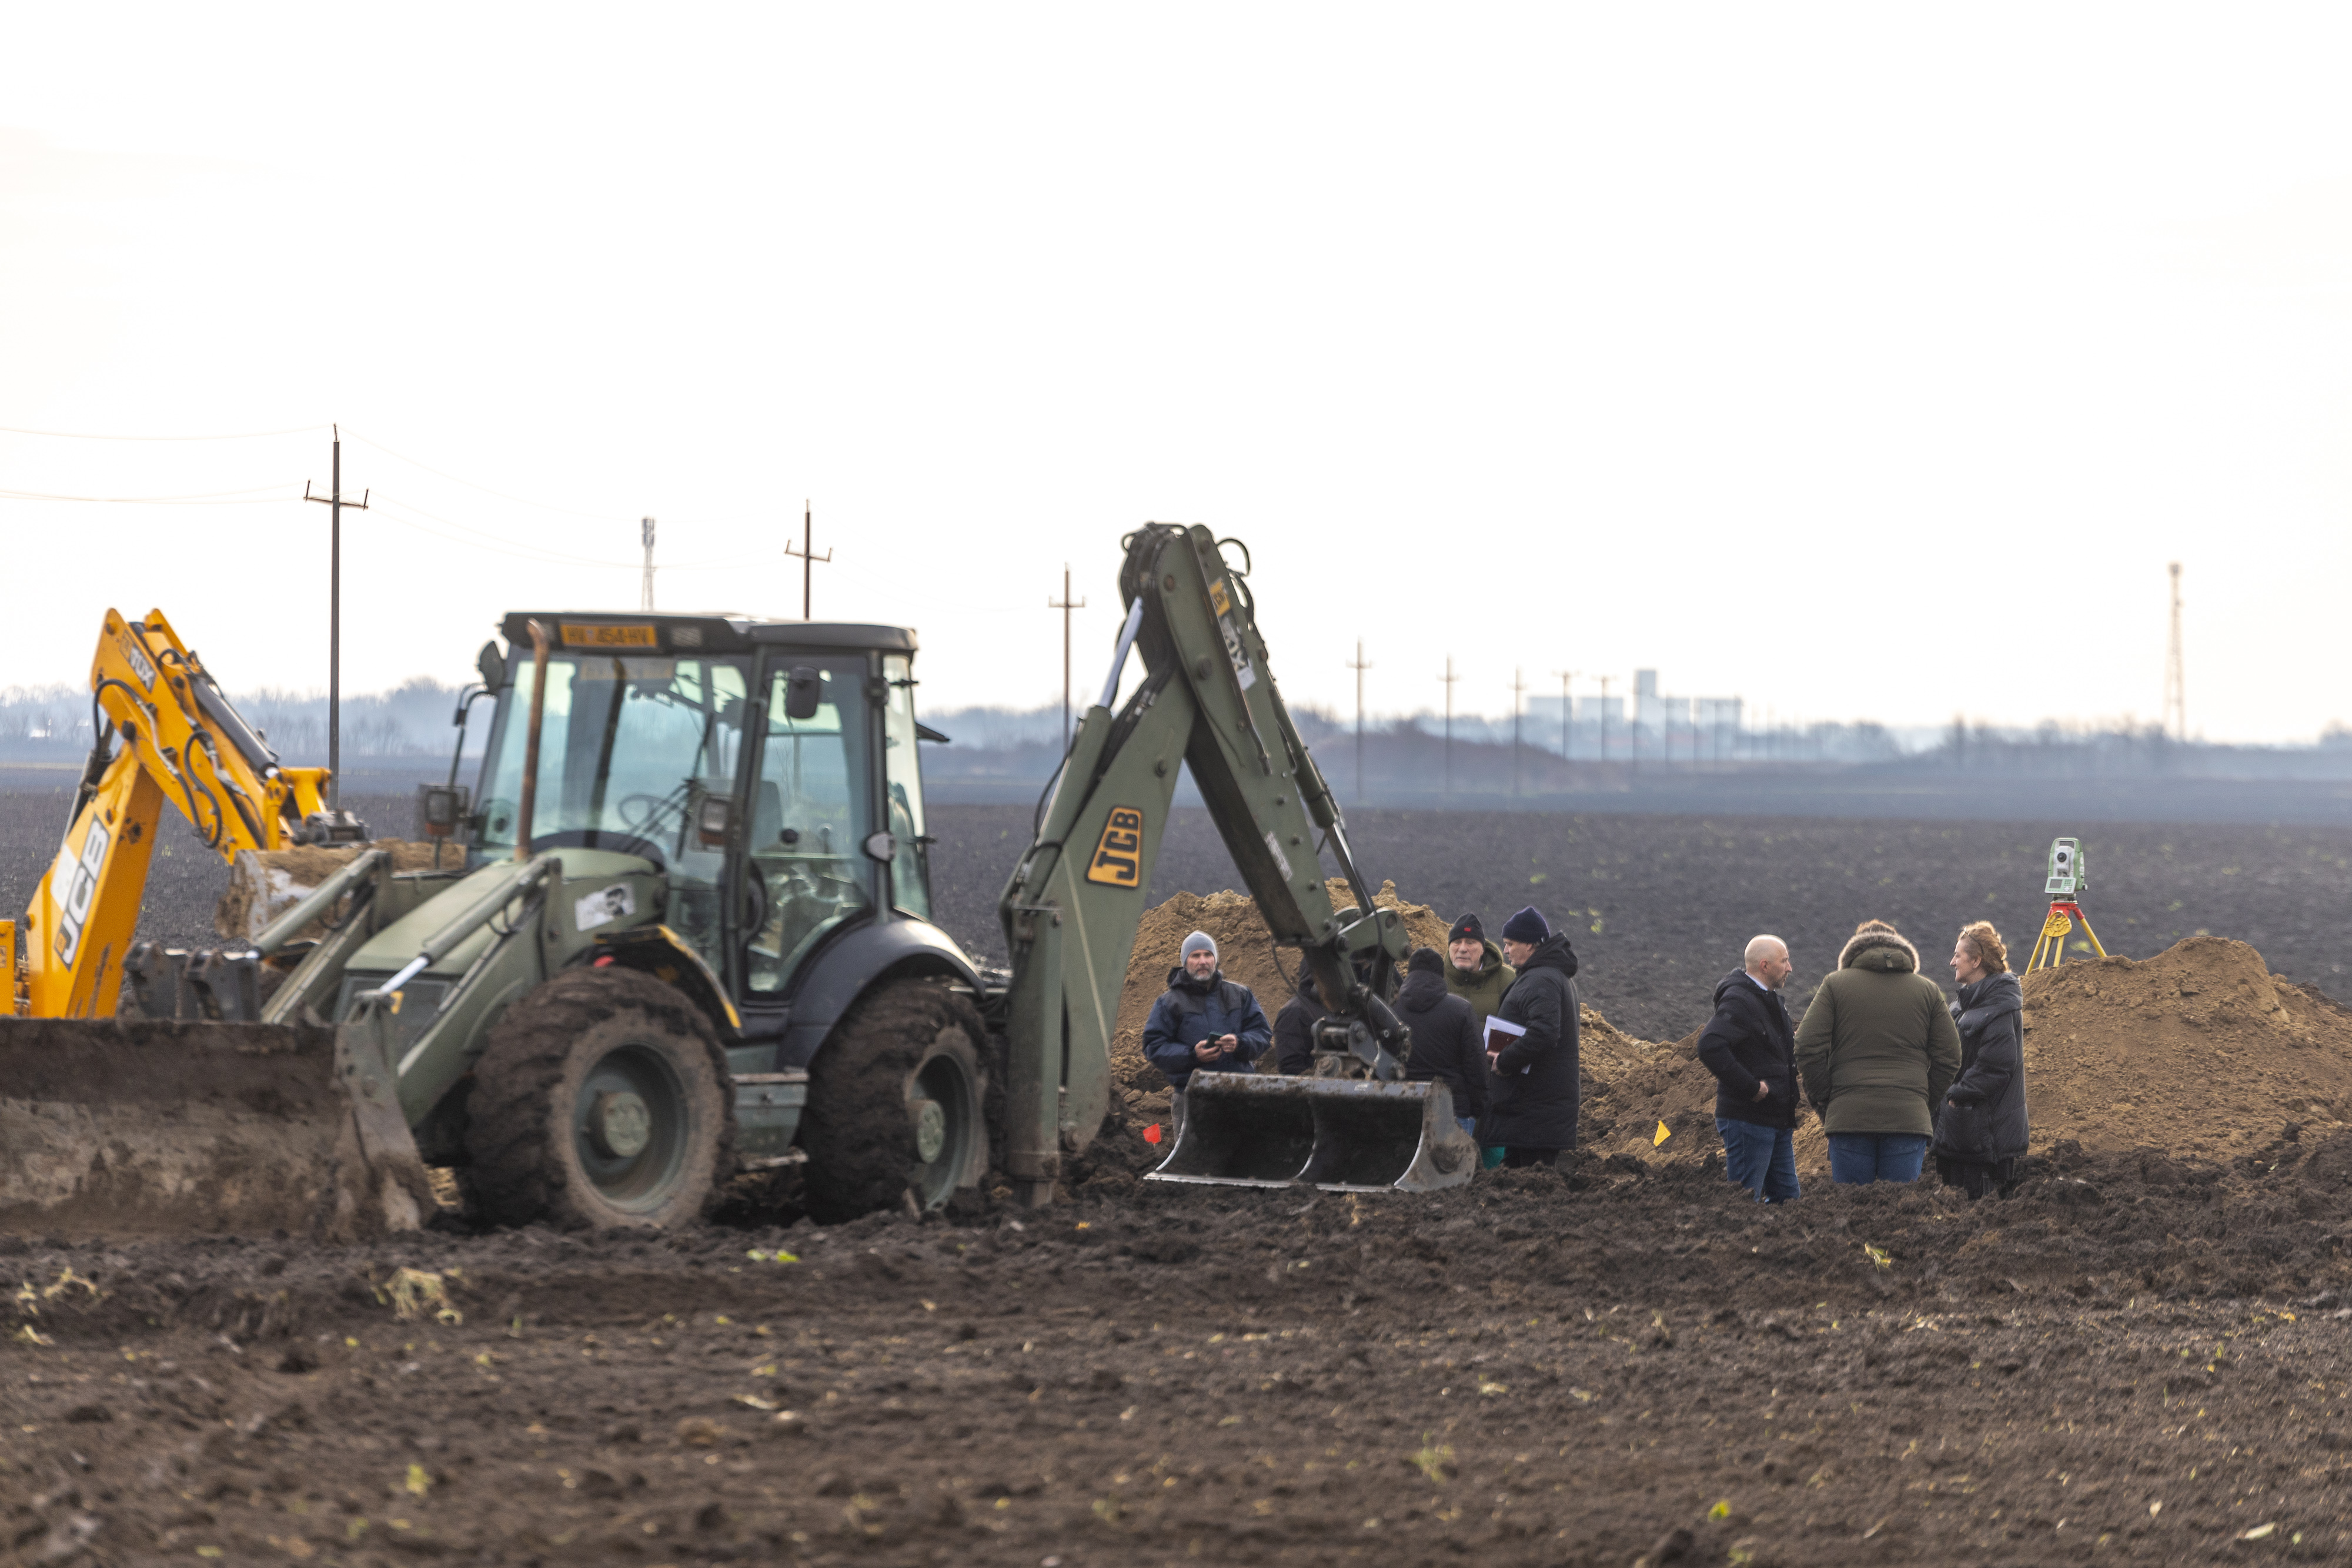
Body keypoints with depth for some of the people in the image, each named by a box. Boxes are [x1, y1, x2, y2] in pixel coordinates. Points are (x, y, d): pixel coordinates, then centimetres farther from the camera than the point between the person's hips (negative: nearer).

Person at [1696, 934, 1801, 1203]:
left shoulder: (1772, 1002, 18)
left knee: (1786, 1196, 11)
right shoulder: (1738, 1001, -15)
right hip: (1748, 1119, -10)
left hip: (1778, 1120, 10)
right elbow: (1710, 1047, -30)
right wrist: (1750, 1087, -25)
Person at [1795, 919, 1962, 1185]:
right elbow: (1949, 1058, 9)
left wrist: (1824, 1103, 8)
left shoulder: (1835, 985, 8)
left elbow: (1808, 1049, -1)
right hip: (1909, 1120, 1)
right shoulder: (1928, 991, 13)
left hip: (1848, 1119, -1)